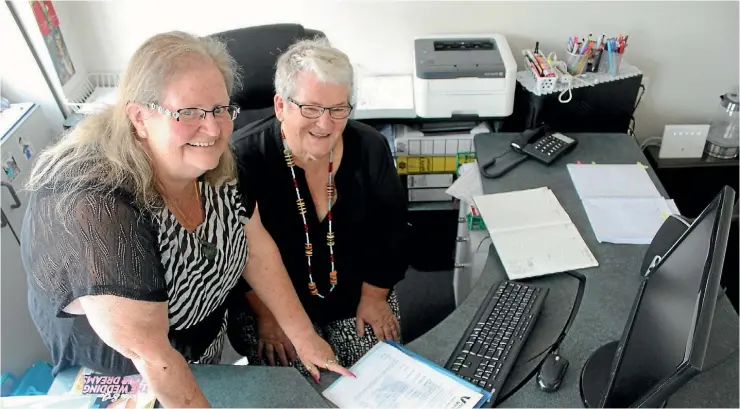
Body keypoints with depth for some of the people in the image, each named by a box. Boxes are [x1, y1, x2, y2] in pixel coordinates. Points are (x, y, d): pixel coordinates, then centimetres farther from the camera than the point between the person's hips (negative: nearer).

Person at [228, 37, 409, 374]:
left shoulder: (370, 148, -10)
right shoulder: (242, 158, -23)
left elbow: (390, 229, 1)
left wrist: (374, 297, 1)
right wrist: (266, 315, -11)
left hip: (354, 293, 3)